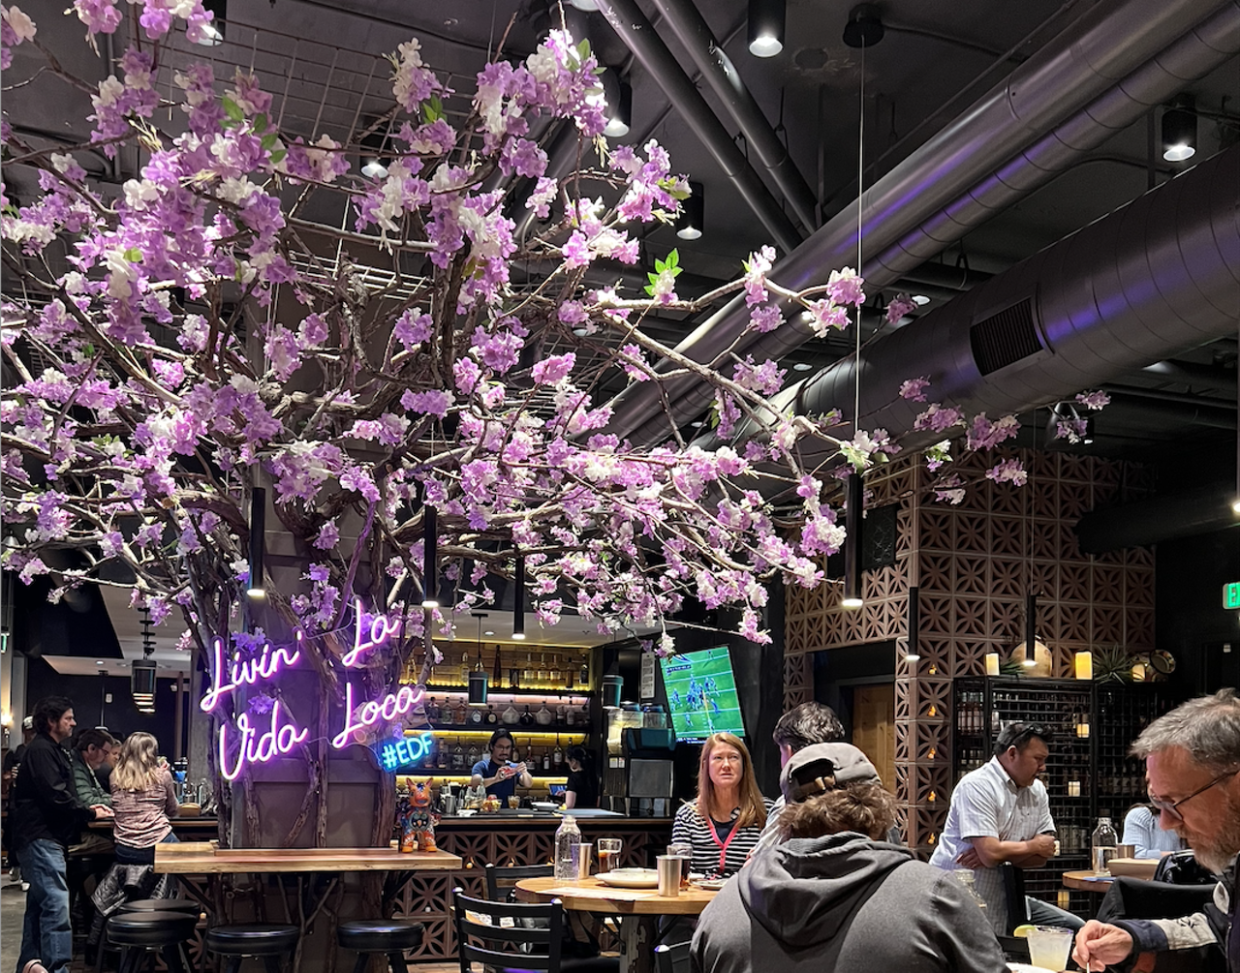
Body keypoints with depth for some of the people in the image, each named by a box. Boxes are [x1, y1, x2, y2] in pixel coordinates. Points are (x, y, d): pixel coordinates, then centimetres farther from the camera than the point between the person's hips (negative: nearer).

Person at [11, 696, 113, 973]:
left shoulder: (53, 750, 19)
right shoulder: (41, 750, -14)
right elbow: (55, 796, -21)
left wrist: (86, 809, 7)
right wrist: (90, 814, -12)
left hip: (45, 838, 11)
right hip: (40, 838, -11)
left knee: (39, 903, 15)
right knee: (56, 904, -15)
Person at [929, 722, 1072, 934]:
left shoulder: (1037, 791, 7)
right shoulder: (976, 786, -16)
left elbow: (1043, 856, 1)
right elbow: (991, 854, -24)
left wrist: (1000, 854, -17)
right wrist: (1034, 846, -8)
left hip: (1003, 898, 8)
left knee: (1074, 928, 3)